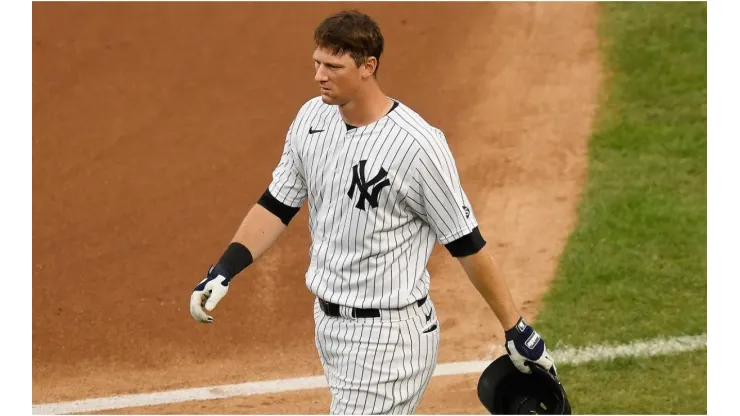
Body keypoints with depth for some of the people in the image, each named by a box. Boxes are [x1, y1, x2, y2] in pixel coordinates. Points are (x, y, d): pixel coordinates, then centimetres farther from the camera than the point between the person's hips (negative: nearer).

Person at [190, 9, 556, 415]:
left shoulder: (418, 145, -20)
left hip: (388, 332, -7)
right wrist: (223, 270, -2)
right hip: (328, 320, 7)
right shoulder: (311, 119, 0)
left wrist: (516, 329, -8)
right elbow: (277, 205, 11)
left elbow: (467, 244, -14)